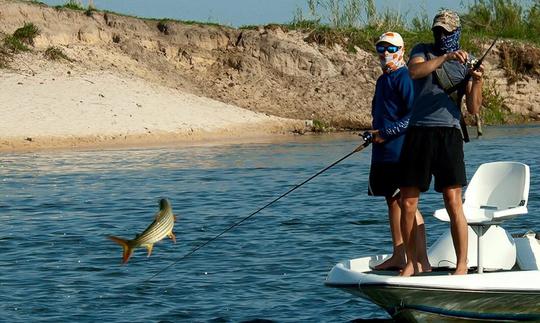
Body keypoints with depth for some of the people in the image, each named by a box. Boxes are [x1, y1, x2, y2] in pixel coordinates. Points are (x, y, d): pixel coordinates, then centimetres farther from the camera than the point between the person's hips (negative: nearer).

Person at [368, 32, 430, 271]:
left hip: (400, 152, -10)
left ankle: (422, 260, -11)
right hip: (383, 153, 10)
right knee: (393, 202, 13)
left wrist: (386, 133, -17)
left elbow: (414, 114, -18)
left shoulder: (404, 77, -10)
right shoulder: (383, 80, 19)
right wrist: (374, 136, 14)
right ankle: (398, 257, 20)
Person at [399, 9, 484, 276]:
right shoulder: (423, 51, 11)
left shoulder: (465, 63, 11)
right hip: (418, 132, 1)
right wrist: (445, 57, -23)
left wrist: (477, 82, -13)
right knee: (408, 203, 1)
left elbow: (473, 108, 4)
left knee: (453, 203, -9)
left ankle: (462, 264, -4)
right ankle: (413, 262, 13)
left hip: (448, 134, -1)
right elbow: (414, 71, -13)